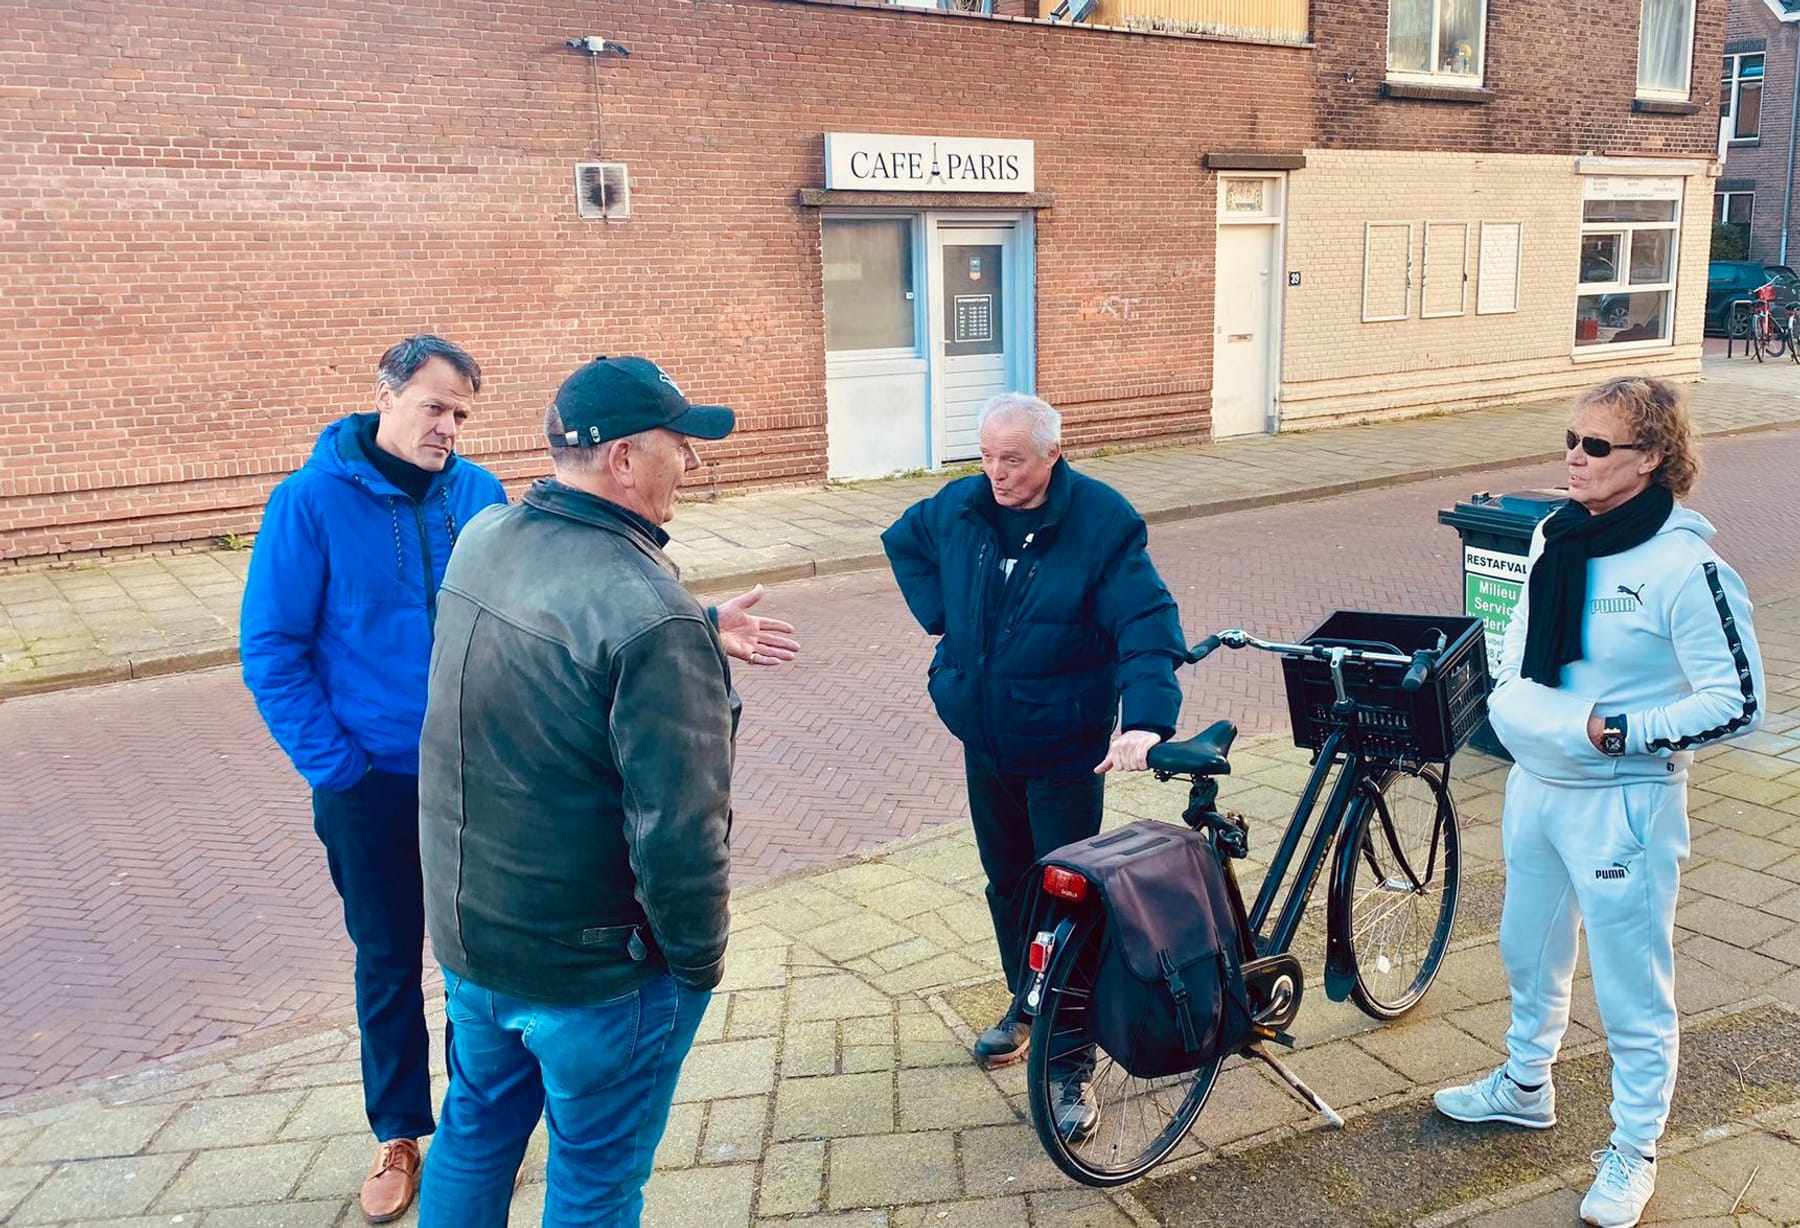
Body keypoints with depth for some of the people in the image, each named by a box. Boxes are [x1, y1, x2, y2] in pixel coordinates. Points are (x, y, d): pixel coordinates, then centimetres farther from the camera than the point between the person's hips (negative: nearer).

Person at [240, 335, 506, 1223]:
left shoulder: (480, 493, -5)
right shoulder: (311, 500, -13)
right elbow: (271, 648, -10)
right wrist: (334, 766, -12)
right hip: (372, 784, -2)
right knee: (388, 961, 14)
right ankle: (398, 1134, 34)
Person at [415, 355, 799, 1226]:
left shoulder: (481, 540, -5)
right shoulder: (651, 612, -29)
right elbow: (677, 832, -27)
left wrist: (704, 637, 9)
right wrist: (700, 960, -11)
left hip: (466, 928, 7)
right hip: (594, 963, -7)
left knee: (476, 1129, 28)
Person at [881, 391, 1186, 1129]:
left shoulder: (1102, 522, -18)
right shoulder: (961, 508, -2)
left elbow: (1146, 626, -24)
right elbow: (903, 542, 19)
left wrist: (1146, 720, -40)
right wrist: (940, 616, 6)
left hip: (1064, 751, -5)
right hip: (985, 741, 5)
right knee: (1006, 880, 19)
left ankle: (1070, 1069, 9)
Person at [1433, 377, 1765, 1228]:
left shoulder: (1684, 567, -20)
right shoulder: (1555, 536, 1)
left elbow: (1736, 702, -19)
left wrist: (1616, 732, -22)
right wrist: (1510, 698, 3)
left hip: (1622, 801, -7)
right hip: (1535, 783, 7)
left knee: (1632, 989, 7)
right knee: (1529, 951, 24)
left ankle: (1632, 1152, 27)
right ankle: (1525, 1086, 47)